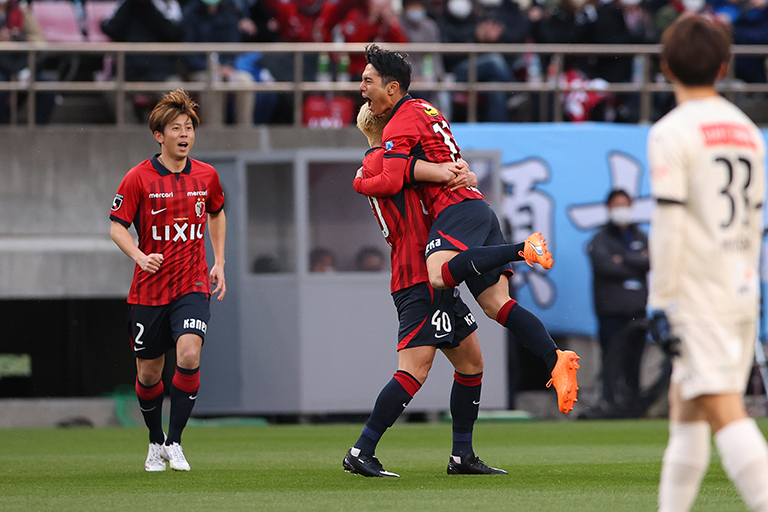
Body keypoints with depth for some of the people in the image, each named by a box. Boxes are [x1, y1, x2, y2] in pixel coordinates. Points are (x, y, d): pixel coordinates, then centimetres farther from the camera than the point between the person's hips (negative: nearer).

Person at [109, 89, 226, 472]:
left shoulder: (206, 176, 4)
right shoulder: (139, 178, -6)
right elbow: (117, 227, -5)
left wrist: (218, 262, 15)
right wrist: (140, 256, -23)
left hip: (192, 286, 1)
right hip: (148, 291, -1)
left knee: (189, 355, -22)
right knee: (149, 372, 7)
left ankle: (175, 441, -9)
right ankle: (156, 443, 31)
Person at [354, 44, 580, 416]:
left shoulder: (400, 125, -4)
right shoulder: (423, 109, 26)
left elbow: (391, 182, -15)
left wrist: (359, 183, 4)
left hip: (457, 209, -9)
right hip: (479, 207, 9)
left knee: (439, 275, -33)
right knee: (495, 303, -3)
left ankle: (523, 249, -33)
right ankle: (556, 361, -17)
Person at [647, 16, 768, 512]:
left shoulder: (671, 132, -9)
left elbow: (669, 222, -14)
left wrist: (661, 301, -12)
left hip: (698, 293, -7)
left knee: (723, 411, -13)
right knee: (685, 402, 16)